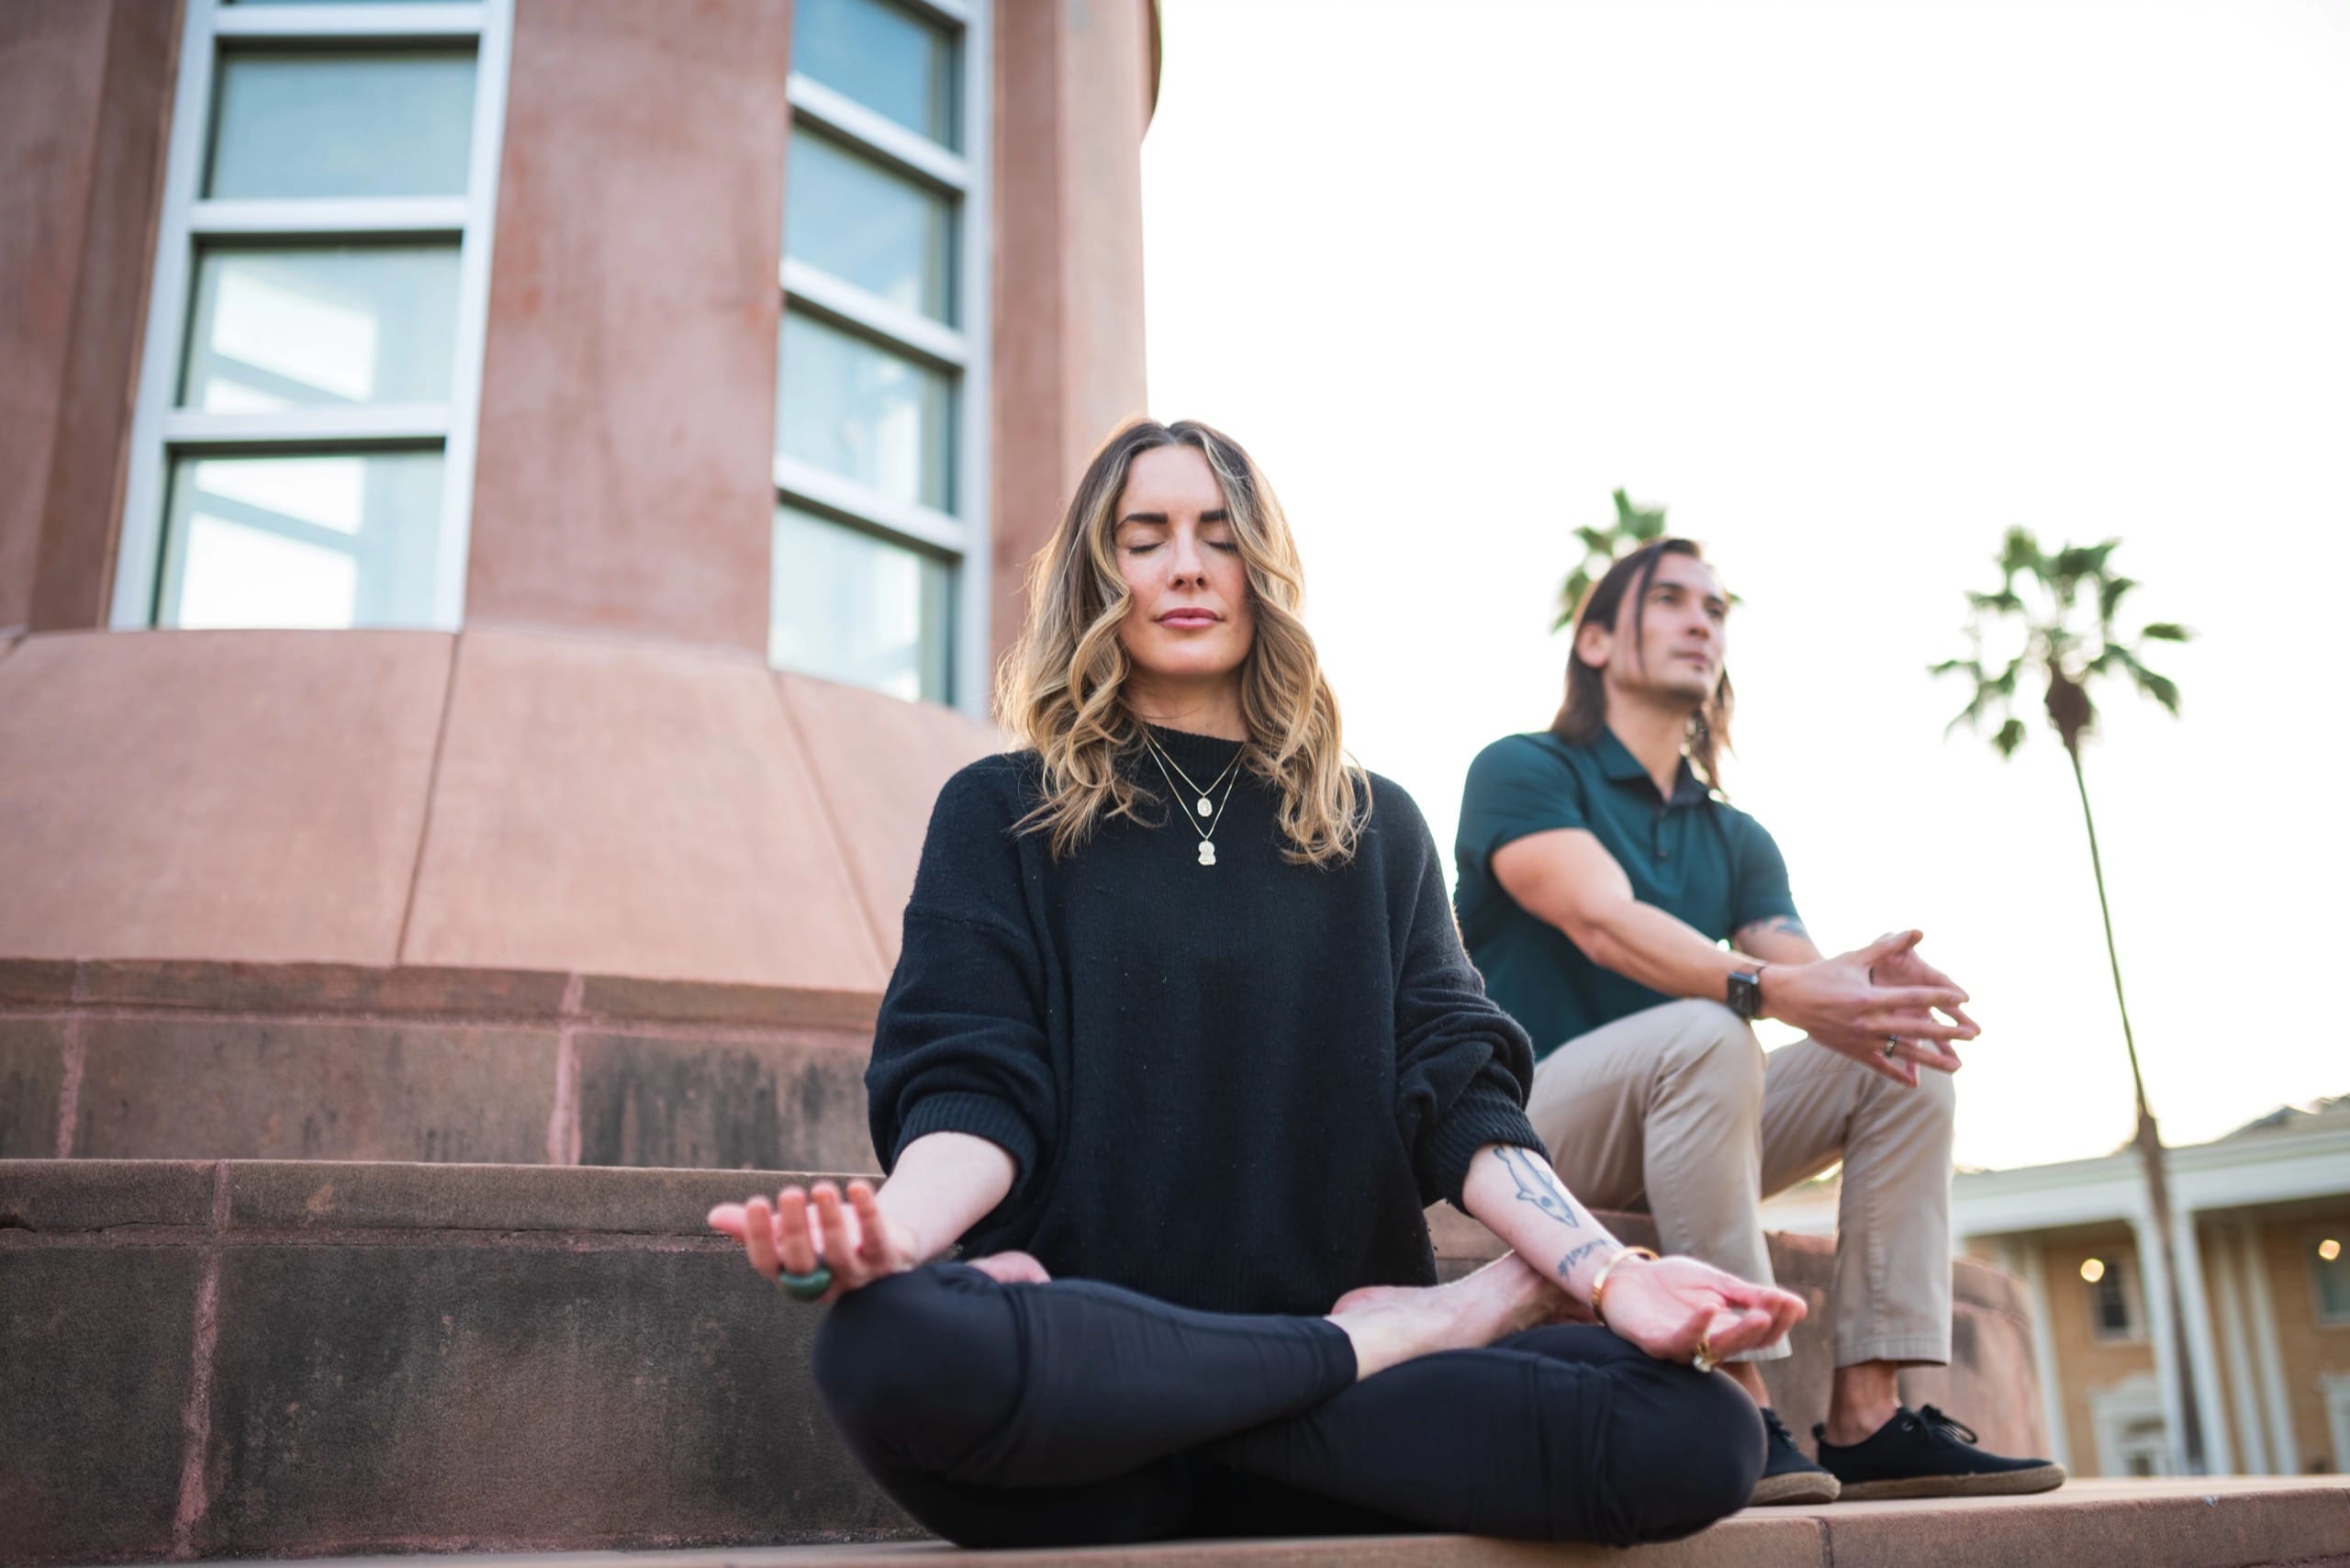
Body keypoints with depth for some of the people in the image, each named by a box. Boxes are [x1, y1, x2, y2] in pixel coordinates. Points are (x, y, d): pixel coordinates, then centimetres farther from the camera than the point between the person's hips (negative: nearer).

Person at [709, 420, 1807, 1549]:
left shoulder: (1375, 827, 17)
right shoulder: (1000, 812, 10)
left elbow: (1456, 1090, 6)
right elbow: (975, 1090, -4)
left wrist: (1609, 1274, -14)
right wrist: (890, 1231, -28)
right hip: (1085, 1369, 0)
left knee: (1699, 1435, -25)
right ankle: (1394, 1339, -18)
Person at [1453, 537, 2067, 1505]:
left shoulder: (1737, 839, 16)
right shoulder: (1522, 771, -5)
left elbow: (1799, 968, -1)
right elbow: (1603, 922, -23)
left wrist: (1861, 980, -26)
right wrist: (1765, 987, -39)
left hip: (1675, 1126, 7)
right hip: (1531, 1120, -7)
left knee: (1903, 1060, -9)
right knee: (1706, 1033, -33)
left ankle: (1866, 1418, -15)